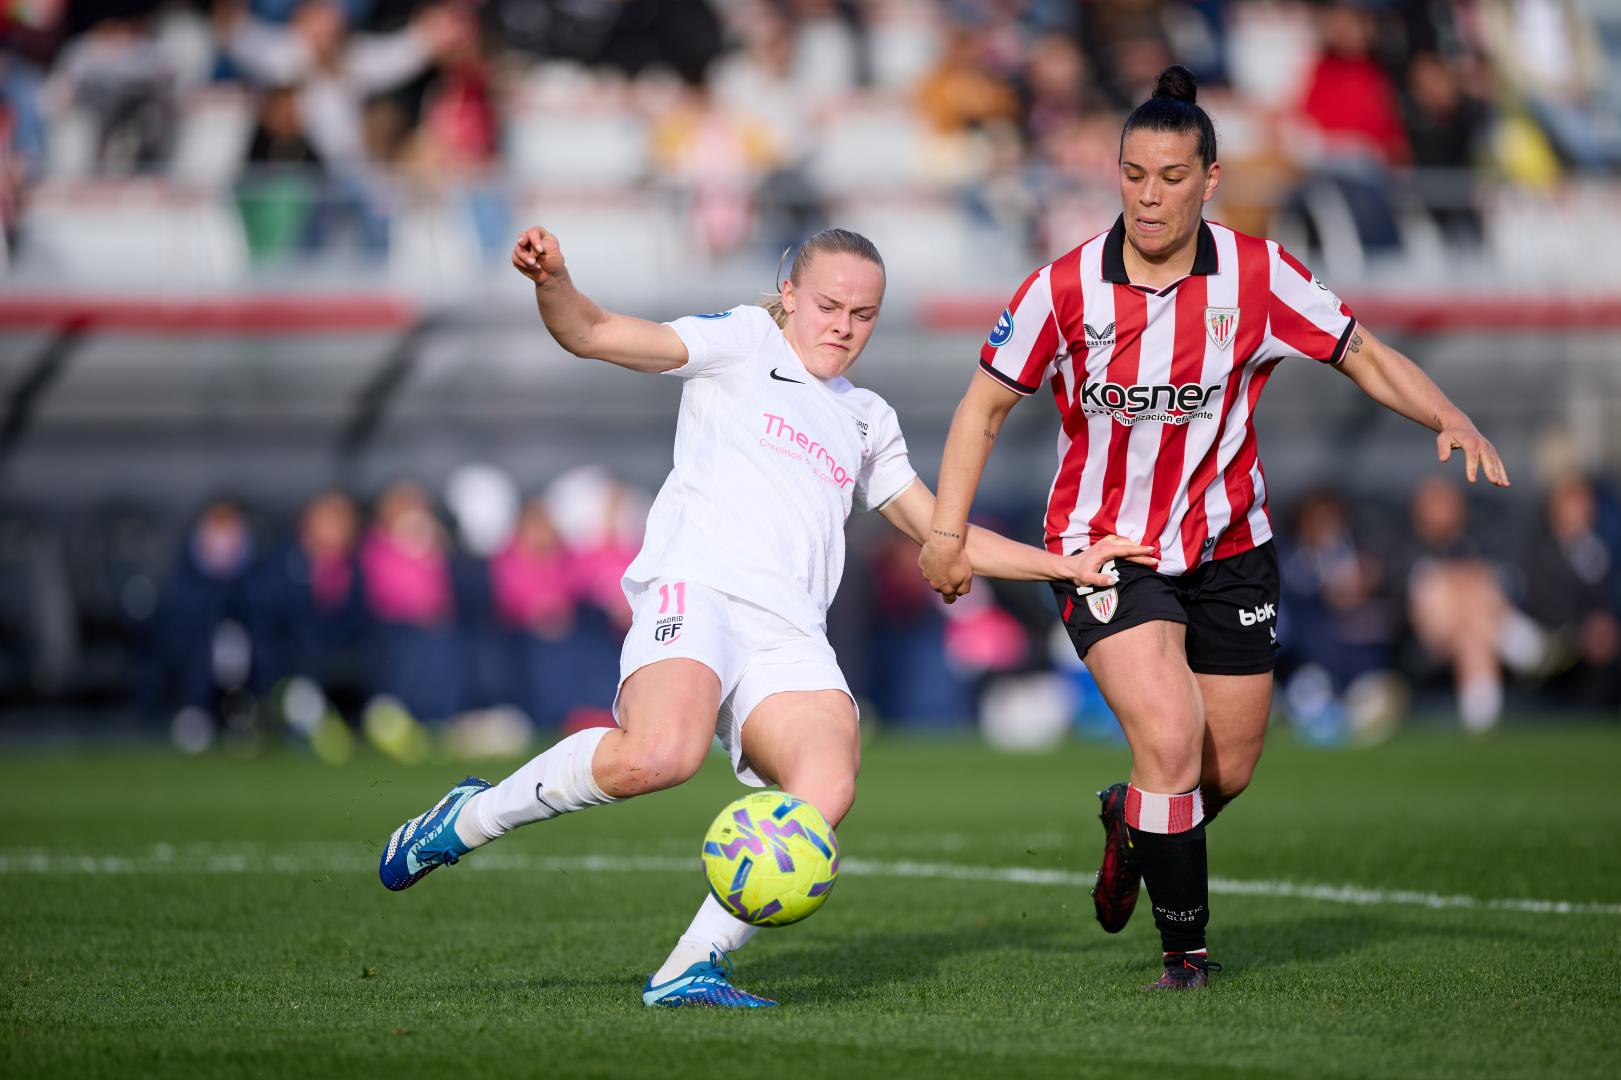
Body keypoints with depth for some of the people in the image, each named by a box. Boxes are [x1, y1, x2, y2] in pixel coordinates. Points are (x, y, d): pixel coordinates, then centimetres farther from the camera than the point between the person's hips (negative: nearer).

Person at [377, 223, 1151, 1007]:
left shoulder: (867, 420, 32)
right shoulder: (745, 342, 15)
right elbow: (594, 335, 4)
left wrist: (1064, 565, 33)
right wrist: (553, 285, -17)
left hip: (791, 638, 5)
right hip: (697, 587, -5)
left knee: (827, 789, -26)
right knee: (659, 755, -34)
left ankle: (690, 968, -19)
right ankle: (471, 818, -10)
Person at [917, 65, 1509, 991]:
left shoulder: (1258, 275, -10)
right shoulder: (1065, 289, -13)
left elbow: (1366, 356, 0)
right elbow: (985, 408, -2)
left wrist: (1450, 419, -17)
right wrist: (949, 532, -10)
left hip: (1228, 548, 3)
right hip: (1106, 549, -3)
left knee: (1228, 771, 9)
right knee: (1171, 741, -21)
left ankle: (1132, 823, 45)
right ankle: (1185, 944, -1)